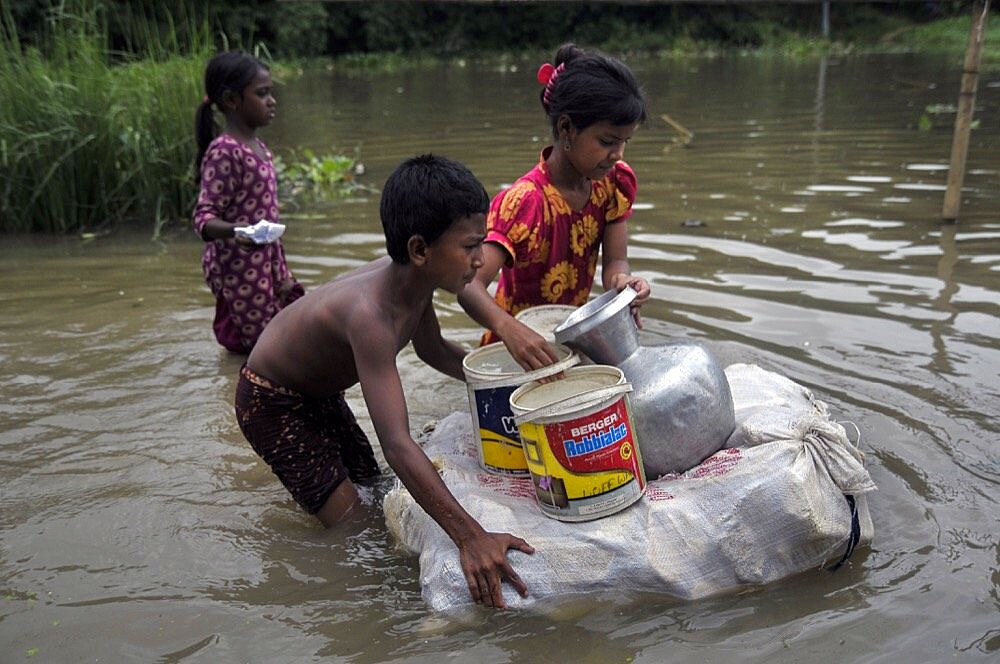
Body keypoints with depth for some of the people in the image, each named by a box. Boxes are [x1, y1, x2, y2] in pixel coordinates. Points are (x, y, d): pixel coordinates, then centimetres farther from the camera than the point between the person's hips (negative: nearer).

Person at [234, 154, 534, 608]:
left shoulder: (412, 277, -16)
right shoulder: (371, 314, -43)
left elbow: (433, 350, 6)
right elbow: (398, 445, -50)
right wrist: (470, 537, -55)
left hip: (321, 393, 8)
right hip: (271, 403, -8)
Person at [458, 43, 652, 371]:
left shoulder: (614, 181, -6)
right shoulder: (524, 201, -28)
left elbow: (614, 260, -7)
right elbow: (470, 285, -37)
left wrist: (622, 279, -33)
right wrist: (508, 328, -57)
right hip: (520, 348, -5)